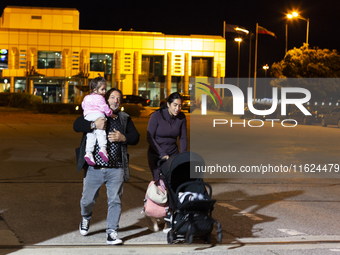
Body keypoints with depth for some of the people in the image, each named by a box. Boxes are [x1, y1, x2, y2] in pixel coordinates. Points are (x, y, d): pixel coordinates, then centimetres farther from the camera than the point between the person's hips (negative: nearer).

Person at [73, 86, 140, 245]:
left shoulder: (125, 119, 13)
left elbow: (136, 137, 11)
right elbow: (76, 125, -7)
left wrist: (123, 138, -9)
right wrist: (94, 125, -23)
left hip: (116, 169, 2)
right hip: (94, 168, -1)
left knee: (115, 201, -2)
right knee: (88, 199, 9)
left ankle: (111, 233, 7)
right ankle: (85, 217, 41)